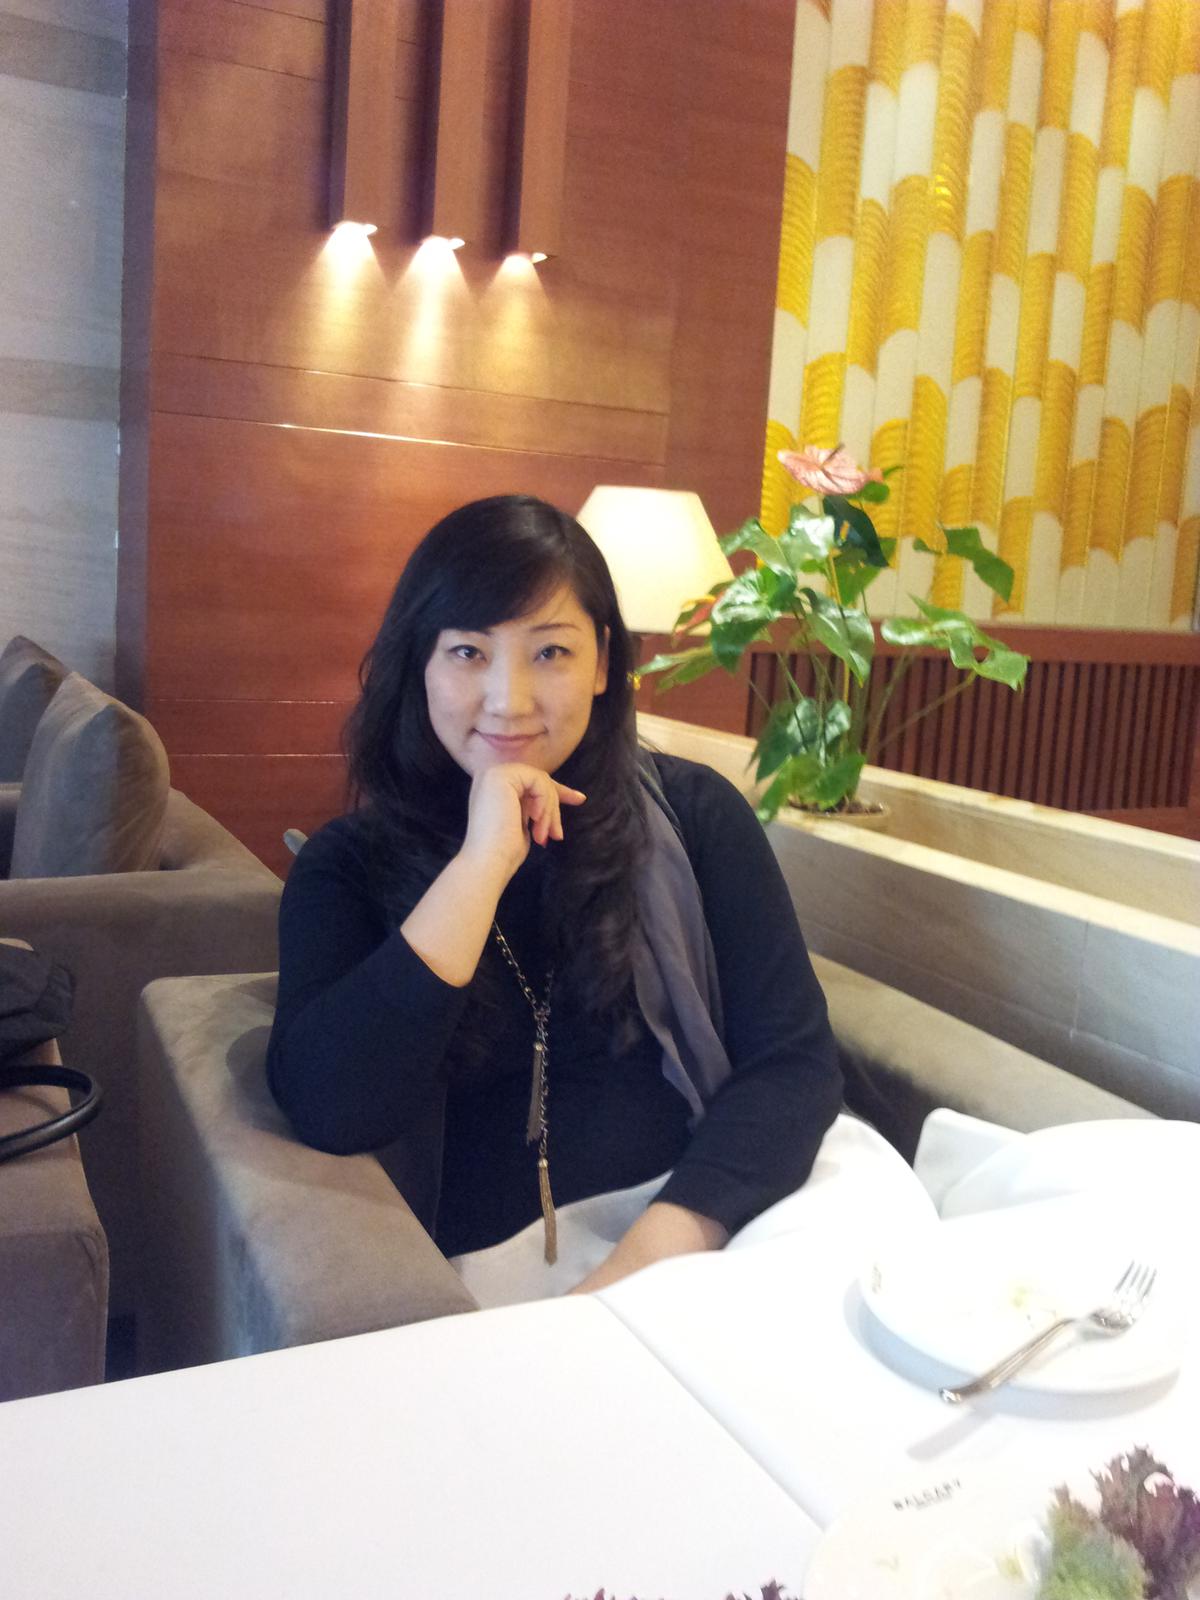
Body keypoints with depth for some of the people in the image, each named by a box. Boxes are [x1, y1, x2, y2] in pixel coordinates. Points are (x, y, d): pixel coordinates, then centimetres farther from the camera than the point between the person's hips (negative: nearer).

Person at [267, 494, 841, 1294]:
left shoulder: (693, 812, 1)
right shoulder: (349, 865, -1)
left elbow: (792, 1059, -5)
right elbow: (329, 1111, -16)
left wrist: (663, 1243, -21)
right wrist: (484, 861, -19)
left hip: (692, 1229, 3)